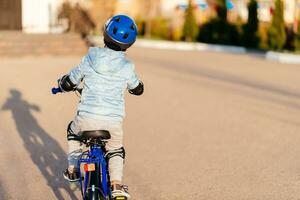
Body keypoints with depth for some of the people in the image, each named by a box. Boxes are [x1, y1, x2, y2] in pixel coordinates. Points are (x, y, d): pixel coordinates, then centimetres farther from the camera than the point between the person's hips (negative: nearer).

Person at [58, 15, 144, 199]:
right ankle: (117, 185, 6)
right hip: (113, 122, 0)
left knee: (73, 131, 33)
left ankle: (73, 170, 30)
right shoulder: (127, 67, -1)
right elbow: (138, 89, 17)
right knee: (116, 151, 26)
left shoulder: (89, 60, -1)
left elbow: (68, 84, 8)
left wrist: (62, 83, 31)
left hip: (87, 119, 0)